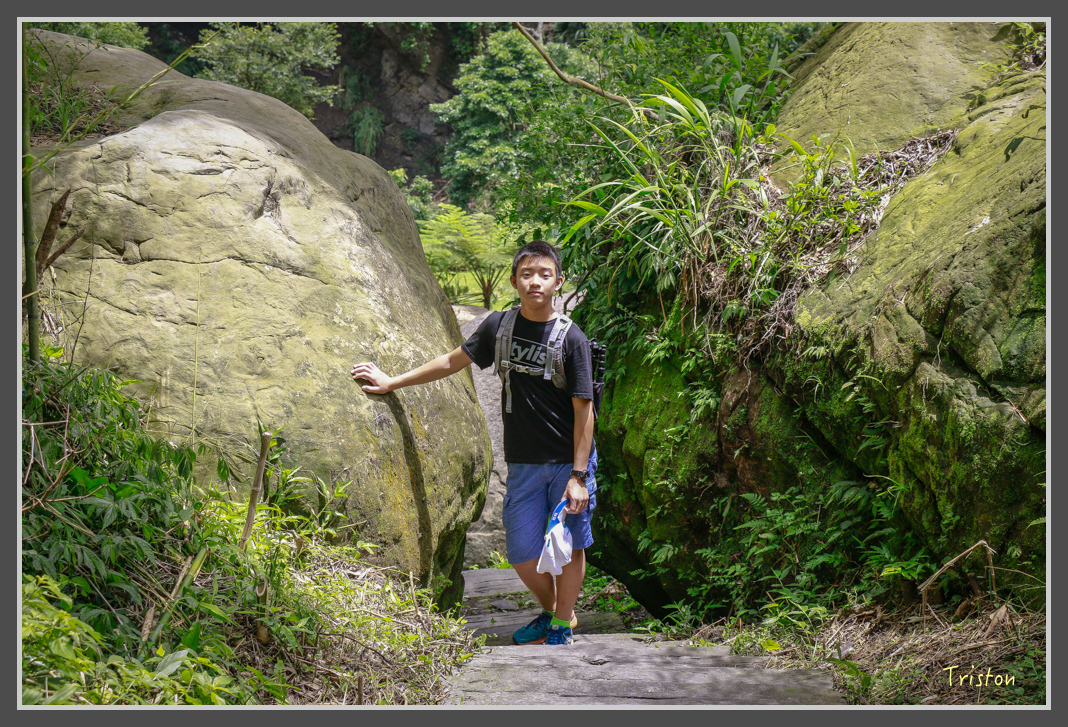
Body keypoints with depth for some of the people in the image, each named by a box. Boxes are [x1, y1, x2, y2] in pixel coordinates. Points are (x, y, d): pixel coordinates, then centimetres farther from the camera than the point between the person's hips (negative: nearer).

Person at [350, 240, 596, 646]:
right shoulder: (499, 326, 2)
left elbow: (584, 410, -10)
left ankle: (562, 626, 25)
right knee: (523, 554, 5)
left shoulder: (571, 339, -9)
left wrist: (578, 475, -14)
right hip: (522, 464, 3)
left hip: (568, 461, -3)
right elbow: (454, 361, 15)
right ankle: (550, 612, 32)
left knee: (568, 546, 5)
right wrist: (392, 383, 19)